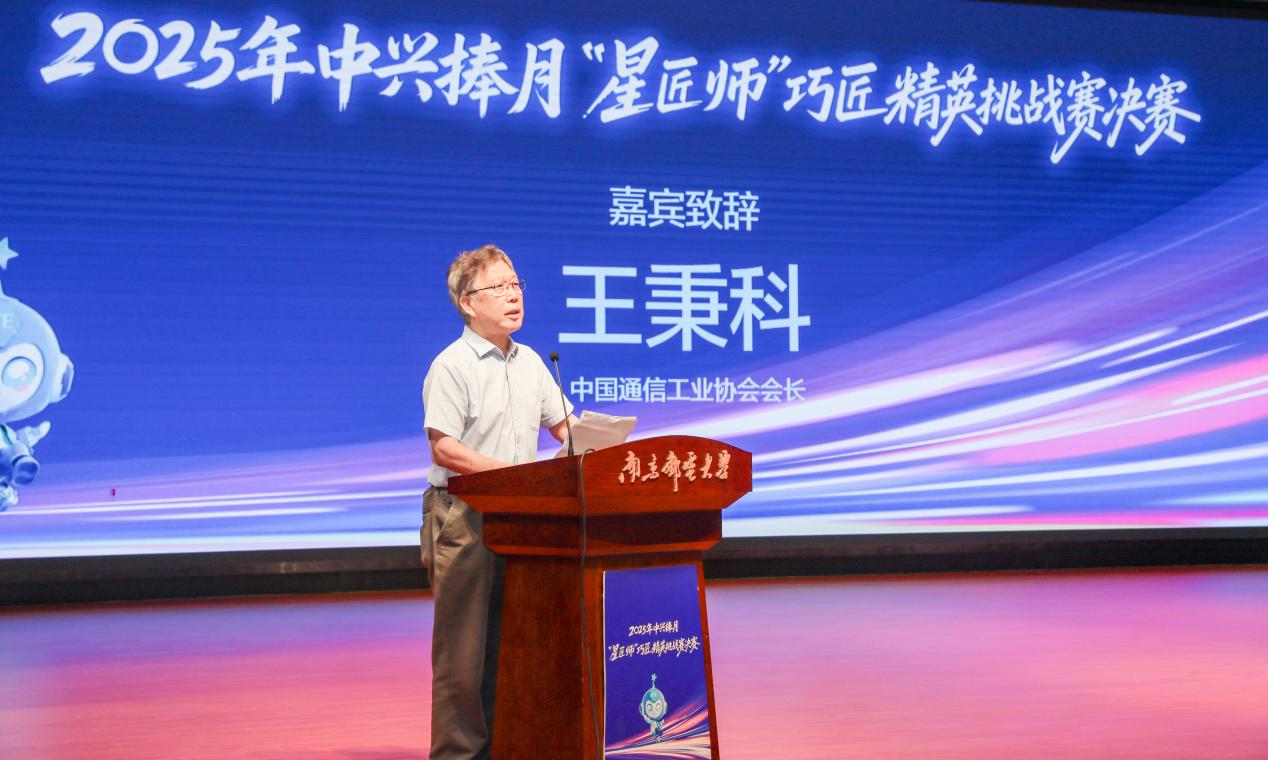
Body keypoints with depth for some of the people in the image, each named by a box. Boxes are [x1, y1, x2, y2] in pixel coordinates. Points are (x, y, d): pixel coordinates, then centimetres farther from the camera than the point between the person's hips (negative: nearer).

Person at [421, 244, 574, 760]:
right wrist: (514, 472, -19)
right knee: (463, 644, -3)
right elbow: (445, 449, -14)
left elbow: (564, 426, 20)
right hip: (462, 515, -7)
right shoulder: (452, 365, -7)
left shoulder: (530, 362, 15)